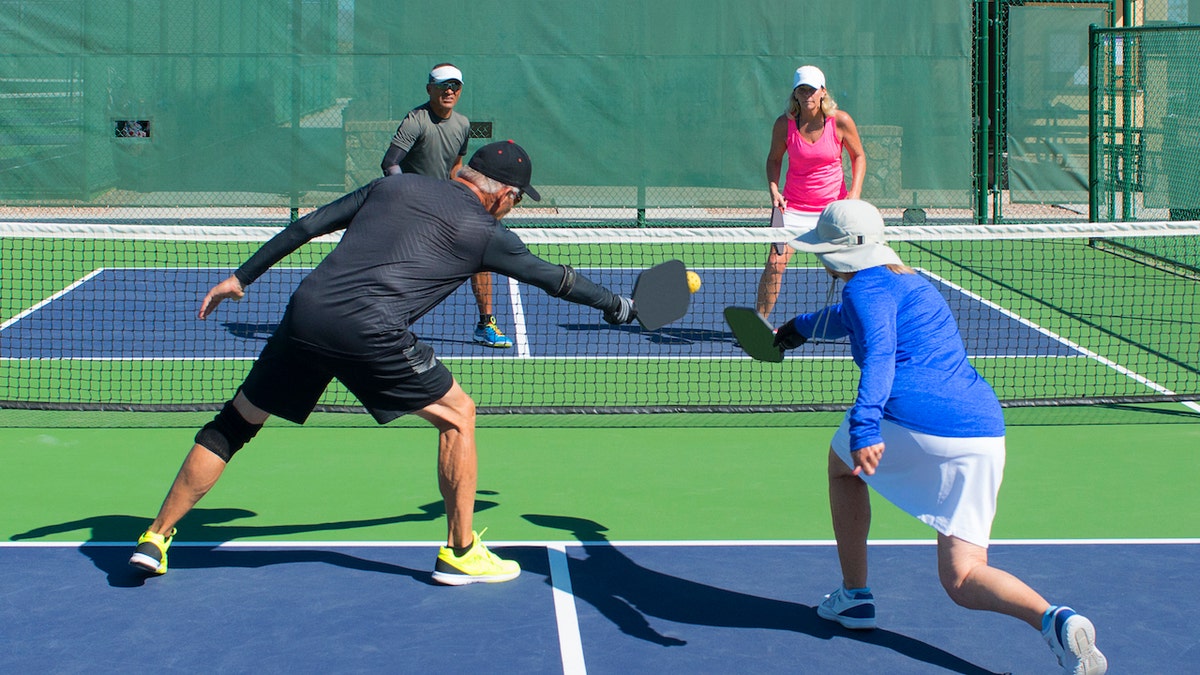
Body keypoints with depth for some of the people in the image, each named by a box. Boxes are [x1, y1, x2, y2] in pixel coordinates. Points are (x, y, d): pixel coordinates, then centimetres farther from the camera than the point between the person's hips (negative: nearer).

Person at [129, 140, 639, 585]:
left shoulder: (395, 185, 22)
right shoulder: (484, 232, 11)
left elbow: (306, 226, 21)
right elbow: (554, 279, 22)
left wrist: (242, 277, 27)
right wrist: (620, 308, 37)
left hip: (305, 310, 5)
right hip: (370, 330, -5)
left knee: (236, 422, 19)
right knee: (457, 414, 15)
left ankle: (156, 538, 22)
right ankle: (459, 552, 18)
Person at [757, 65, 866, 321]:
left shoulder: (841, 121, -10)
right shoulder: (784, 124, -9)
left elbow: (858, 156, 4)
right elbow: (774, 158, 7)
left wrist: (854, 193, -9)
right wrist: (774, 190, -9)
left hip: (834, 204, 0)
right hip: (793, 205, 0)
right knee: (775, 263, -9)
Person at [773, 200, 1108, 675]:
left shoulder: (868, 285, 3)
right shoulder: (909, 281, 31)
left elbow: (879, 355, -18)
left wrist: (864, 427, -32)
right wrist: (799, 327, 69)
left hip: (911, 418, -7)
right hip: (984, 434, 7)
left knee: (843, 463, 30)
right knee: (961, 579, 6)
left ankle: (854, 597, 29)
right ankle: (1055, 620, -23)